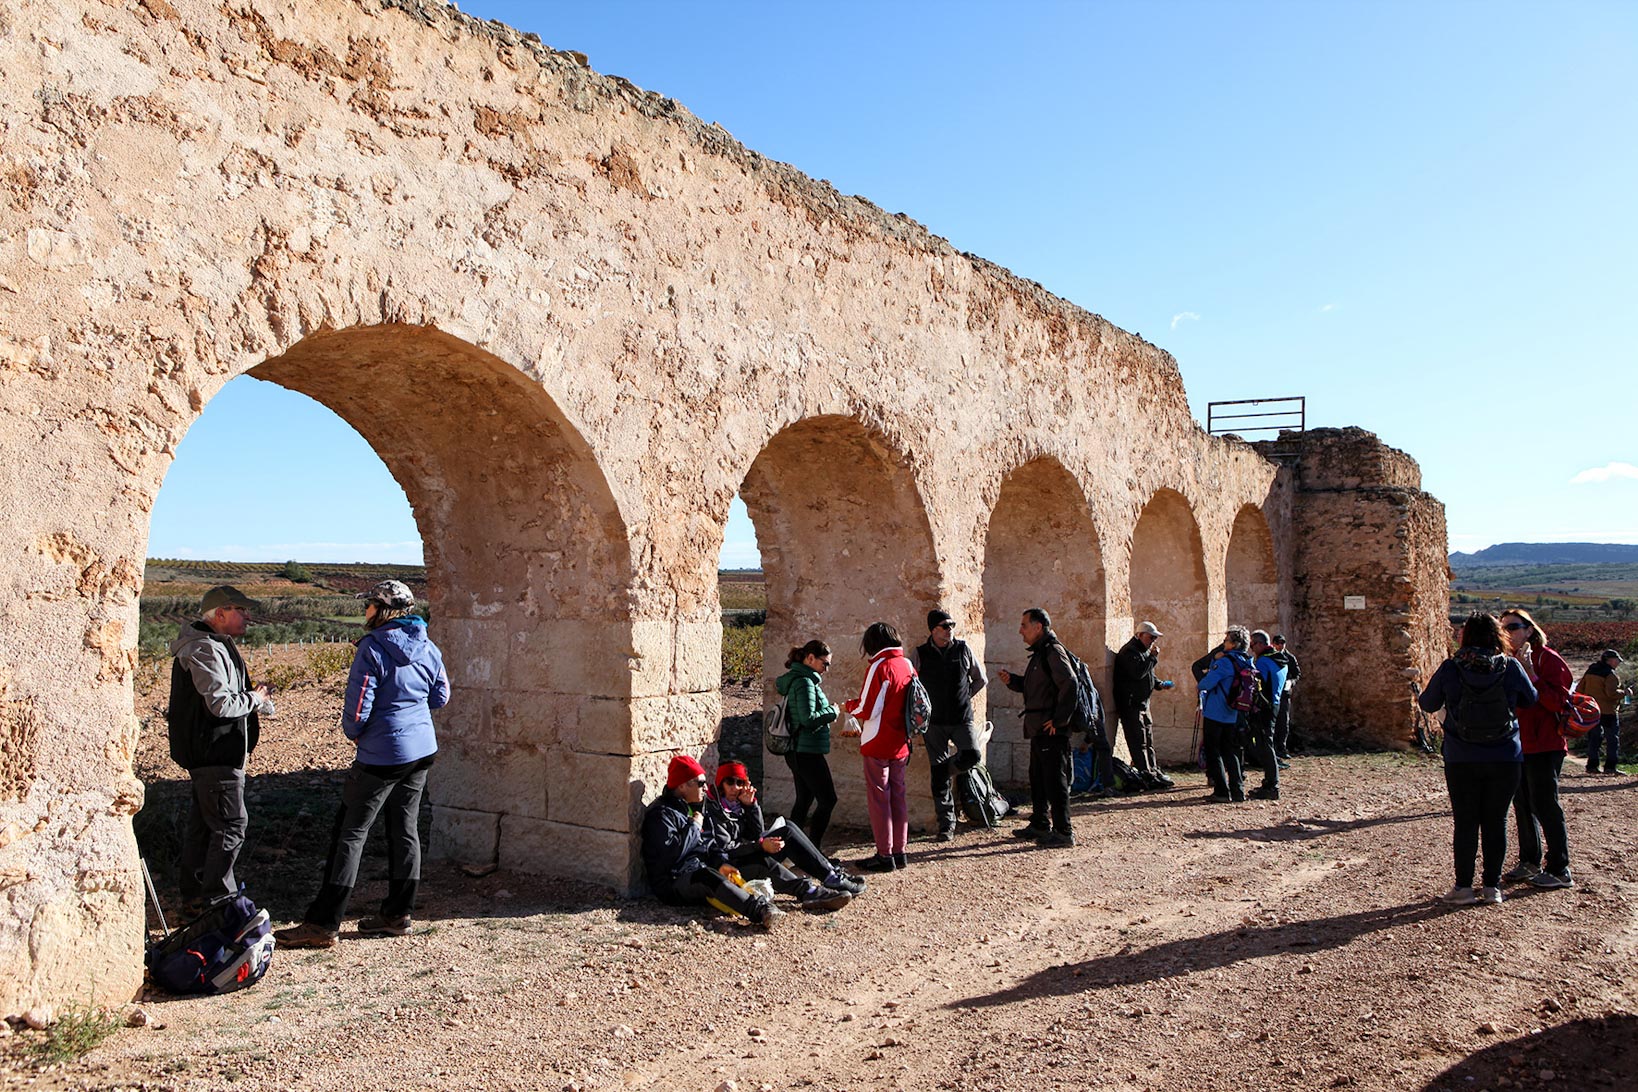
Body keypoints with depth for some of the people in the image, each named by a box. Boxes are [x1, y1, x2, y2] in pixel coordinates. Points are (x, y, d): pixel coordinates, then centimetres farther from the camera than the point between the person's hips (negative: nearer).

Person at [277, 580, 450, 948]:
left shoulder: (373, 648, -15)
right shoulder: (427, 647, 5)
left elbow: (357, 708, -16)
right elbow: (440, 697, 15)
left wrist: (354, 733, 3)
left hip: (382, 756, -7)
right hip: (422, 751, 7)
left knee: (350, 833, 0)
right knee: (405, 829, 14)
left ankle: (323, 924, 4)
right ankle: (398, 914, 22)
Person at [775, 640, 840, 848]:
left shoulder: (795, 679, 12)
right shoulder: (805, 683, -18)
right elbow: (808, 719, -24)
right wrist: (832, 711, -9)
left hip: (797, 751, 10)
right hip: (807, 751, -10)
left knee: (804, 799, 15)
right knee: (827, 800, -5)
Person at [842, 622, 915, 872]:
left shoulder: (879, 667, -16)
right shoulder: (908, 666, 6)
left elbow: (867, 709, -19)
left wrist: (849, 706, 2)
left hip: (878, 746, -7)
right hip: (901, 745, 7)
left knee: (879, 798, 1)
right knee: (898, 797, 14)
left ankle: (884, 856, 3)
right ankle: (899, 851, 19)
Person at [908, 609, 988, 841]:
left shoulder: (963, 649, 2)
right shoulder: (919, 654, -1)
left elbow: (981, 680, 15)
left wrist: (964, 696, 9)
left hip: (961, 718, 1)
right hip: (934, 721, -1)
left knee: (972, 756, -20)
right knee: (939, 774, 1)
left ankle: (946, 769, 13)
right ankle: (946, 824, 12)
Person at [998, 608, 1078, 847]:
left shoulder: (1053, 651, -14)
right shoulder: (1040, 652, 18)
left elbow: (1069, 684, -24)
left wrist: (1059, 720, -22)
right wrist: (1012, 680, 10)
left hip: (1052, 729, -11)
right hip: (1039, 728, 11)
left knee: (1055, 779, -5)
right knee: (1037, 778, 18)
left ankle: (1063, 832, 1)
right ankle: (1040, 824, 29)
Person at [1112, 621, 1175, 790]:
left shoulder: (1143, 651, 18)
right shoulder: (1129, 651, -15)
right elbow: (1138, 672, -28)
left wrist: (1159, 684, 9)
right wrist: (1153, 657, -18)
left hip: (1142, 703, 11)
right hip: (1130, 704, -11)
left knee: (1148, 740, 15)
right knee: (1139, 742, -8)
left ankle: (1154, 772, 23)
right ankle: (1148, 776, -7)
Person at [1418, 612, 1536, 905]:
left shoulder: (1450, 669, -7)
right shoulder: (1511, 667, -5)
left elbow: (1429, 704, 4)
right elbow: (1531, 700, 11)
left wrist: (1420, 697, 25)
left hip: (1461, 760, -1)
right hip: (1505, 759, 1)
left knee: (1465, 821, 6)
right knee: (1496, 821, 10)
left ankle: (1464, 886, 9)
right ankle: (1492, 885, 16)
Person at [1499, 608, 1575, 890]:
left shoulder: (1549, 660, -10)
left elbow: (1558, 702, -20)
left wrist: (1530, 674, -25)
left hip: (1544, 747, -8)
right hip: (1517, 746, 8)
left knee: (1545, 806, -4)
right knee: (1523, 805, 13)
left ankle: (1560, 871, 5)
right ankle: (1530, 862, 25)